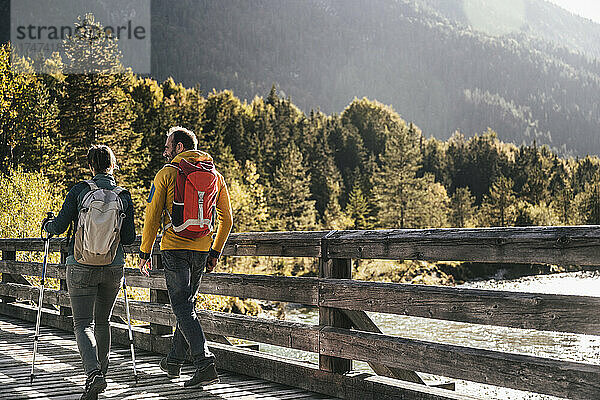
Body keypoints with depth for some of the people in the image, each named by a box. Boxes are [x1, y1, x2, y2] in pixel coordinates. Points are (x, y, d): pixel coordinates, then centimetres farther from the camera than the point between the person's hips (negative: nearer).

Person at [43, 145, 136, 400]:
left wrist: (47, 225, 17)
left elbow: (59, 226, -5)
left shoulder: (79, 190, -6)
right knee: (102, 322, 20)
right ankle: (100, 372, 28)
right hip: (113, 267, 3)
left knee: (83, 324, -2)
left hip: (81, 267, -3)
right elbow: (129, 238, 0)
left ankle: (93, 373, -23)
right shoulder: (124, 196, 0)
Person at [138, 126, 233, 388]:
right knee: (187, 304, 19)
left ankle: (205, 364, -17)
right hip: (202, 249, 5)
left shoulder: (167, 174, -3)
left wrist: (145, 252, 2)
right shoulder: (214, 175, 11)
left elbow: (153, 216, -5)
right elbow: (226, 219, 11)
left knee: (183, 308, -4)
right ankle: (174, 362, 29)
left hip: (175, 248, -5)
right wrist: (215, 252, 17)